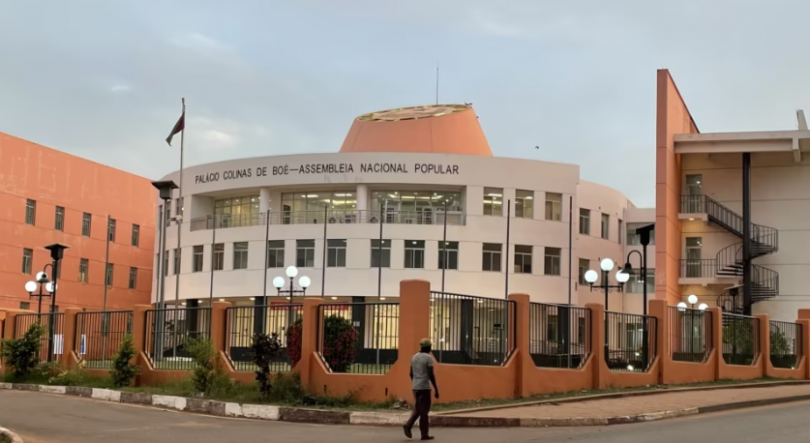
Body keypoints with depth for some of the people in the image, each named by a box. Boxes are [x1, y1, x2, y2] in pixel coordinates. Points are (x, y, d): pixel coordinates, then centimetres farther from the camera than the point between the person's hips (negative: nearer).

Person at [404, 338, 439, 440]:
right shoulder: (429, 358, -10)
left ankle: (408, 425, -5)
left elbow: (411, 374, 14)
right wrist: (436, 389, -11)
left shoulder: (414, 357, 11)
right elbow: (431, 375, -15)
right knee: (424, 410, -1)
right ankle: (424, 434, 3)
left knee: (417, 409, 15)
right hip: (425, 387, -7)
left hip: (415, 387, 7)